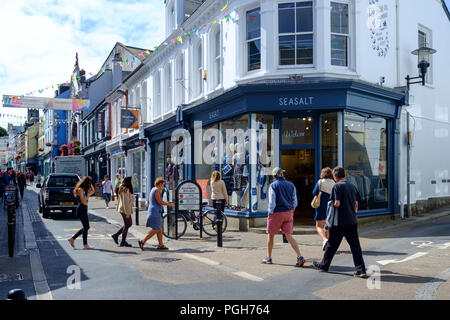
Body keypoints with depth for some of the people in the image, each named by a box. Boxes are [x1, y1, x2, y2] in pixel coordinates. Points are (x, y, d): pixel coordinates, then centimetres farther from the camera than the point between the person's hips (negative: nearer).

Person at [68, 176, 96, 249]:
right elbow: (83, 201, -18)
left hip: (84, 210, 10)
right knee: (86, 227, -4)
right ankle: (85, 245, 4)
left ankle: (72, 239, 19)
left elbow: (93, 191, 20)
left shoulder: (85, 189, 13)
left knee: (86, 227, 13)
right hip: (81, 209, -10)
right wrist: (88, 195, -9)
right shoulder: (80, 189, -13)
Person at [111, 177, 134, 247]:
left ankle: (116, 235, 20)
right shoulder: (126, 190, -18)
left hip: (123, 209, 10)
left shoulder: (123, 188, 13)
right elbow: (125, 202, -22)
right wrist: (127, 213, -21)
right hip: (125, 210, -10)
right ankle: (123, 242, 10)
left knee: (129, 223, 17)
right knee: (127, 224, 0)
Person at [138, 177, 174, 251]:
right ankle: (142, 241, -7)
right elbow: (159, 202, -18)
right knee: (156, 230, -9)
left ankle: (161, 245, 11)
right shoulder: (156, 190, -12)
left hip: (156, 213, 11)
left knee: (160, 229, 10)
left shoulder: (153, 189, 19)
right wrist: (169, 204, -9)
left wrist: (167, 203, 23)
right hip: (155, 212, -11)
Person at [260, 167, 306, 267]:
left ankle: (268, 258, 20)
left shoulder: (273, 185, -9)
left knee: (270, 235, 11)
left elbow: (272, 202, -13)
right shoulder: (291, 185, 7)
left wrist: (270, 214, -7)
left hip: (277, 213, -4)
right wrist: (291, 213, 18)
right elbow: (294, 202, 10)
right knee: (289, 236, 6)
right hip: (288, 213, 5)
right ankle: (300, 257, -6)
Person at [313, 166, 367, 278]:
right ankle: (361, 270, 2)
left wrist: (331, 204, 3)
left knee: (332, 244, 8)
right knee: (355, 246, 5)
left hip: (340, 222, -5)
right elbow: (356, 204, 16)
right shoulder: (352, 186, 10)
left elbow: (337, 203, -18)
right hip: (352, 222, 5)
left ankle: (324, 265, 22)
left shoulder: (337, 186, -10)